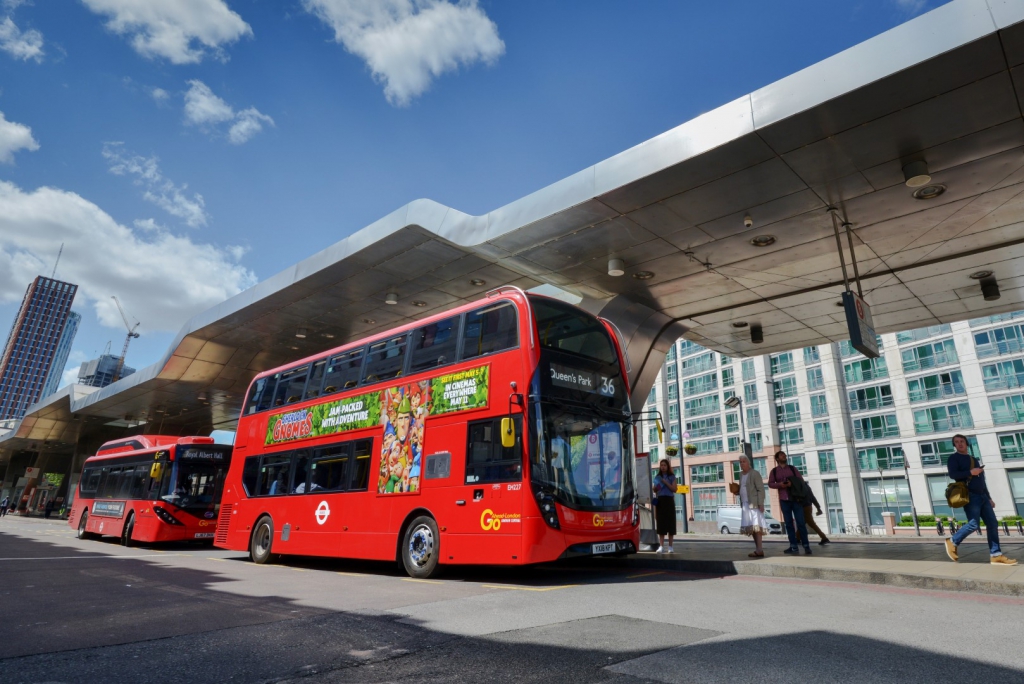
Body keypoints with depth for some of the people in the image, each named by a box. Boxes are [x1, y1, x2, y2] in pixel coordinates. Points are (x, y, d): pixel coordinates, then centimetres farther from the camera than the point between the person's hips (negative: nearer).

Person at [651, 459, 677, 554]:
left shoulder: (672, 477, 6)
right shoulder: (657, 477, 11)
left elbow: (674, 489, -3)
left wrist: (666, 482, -13)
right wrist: (655, 489, -8)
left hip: (669, 501, -1)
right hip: (660, 501, 1)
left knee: (670, 522, -1)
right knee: (661, 523, -1)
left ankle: (670, 546, 6)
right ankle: (662, 546, 0)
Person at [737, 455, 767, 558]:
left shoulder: (754, 473, -6)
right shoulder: (741, 474, 18)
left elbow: (761, 489, -12)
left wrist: (761, 503, -18)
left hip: (754, 504, -7)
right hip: (745, 504, 8)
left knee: (756, 526, -11)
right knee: (751, 527, 5)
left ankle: (759, 551, -12)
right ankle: (757, 549, 8)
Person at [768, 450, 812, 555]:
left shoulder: (792, 469, 8)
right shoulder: (774, 471, 8)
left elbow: (801, 481, 3)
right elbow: (770, 483, 3)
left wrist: (792, 483, -15)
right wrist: (779, 484, -16)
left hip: (796, 499, -1)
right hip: (784, 500, 1)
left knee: (801, 522, -5)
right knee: (789, 523, 4)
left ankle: (806, 546, 0)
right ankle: (794, 547, 8)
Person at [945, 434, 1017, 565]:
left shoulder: (973, 459, 23)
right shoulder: (954, 458, 0)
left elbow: (981, 481, 25)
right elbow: (952, 474, -16)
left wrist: (989, 498, 21)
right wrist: (970, 472, -18)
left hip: (982, 496, 8)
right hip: (970, 496, -8)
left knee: (992, 523, 0)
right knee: (974, 524, -16)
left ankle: (996, 555, 2)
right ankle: (952, 542, 0)